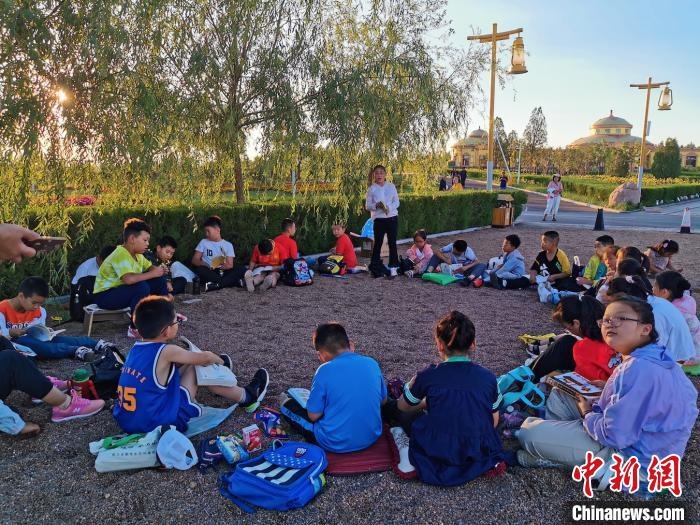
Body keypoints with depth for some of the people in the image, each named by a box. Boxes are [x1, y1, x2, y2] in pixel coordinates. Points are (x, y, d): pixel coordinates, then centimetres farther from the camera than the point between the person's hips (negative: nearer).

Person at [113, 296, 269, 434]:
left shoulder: (136, 348, 3)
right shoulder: (166, 352, -19)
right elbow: (206, 357, -4)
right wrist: (219, 361, 18)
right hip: (157, 425, -7)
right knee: (197, 368, 3)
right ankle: (247, 397, 21)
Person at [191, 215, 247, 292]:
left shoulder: (228, 245, 10)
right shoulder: (203, 242, 11)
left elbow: (230, 265, 2)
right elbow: (194, 260, 3)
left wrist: (224, 266, -23)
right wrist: (206, 265, -18)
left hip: (223, 273, 1)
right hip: (209, 273, 0)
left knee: (242, 269, -24)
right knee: (199, 270, -34)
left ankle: (216, 285, -37)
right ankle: (235, 281, -35)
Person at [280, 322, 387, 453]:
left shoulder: (325, 370, -17)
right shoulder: (372, 363, -4)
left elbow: (313, 416, -10)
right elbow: (383, 401, 9)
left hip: (336, 444, -5)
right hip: (371, 437, 6)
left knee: (287, 404, 10)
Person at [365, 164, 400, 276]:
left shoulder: (391, 186, 6)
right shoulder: (371, 189, 2)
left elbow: (397, 202, 4)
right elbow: (367, 206, 2)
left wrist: (389, 207, -15)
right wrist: (376, 205, -18)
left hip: (392, 217, 1)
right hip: (379, 218, -1)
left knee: (392, 242, 2)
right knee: (378, 243, 3)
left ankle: (393, 267, 7)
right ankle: (375, 266, 13)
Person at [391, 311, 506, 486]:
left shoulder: (427, 376, -11)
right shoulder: (488, 378, -6)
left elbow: (402, 407, 7)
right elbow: (494, 422, 5)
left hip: (437, 456, -1)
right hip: (480, 454, 2)